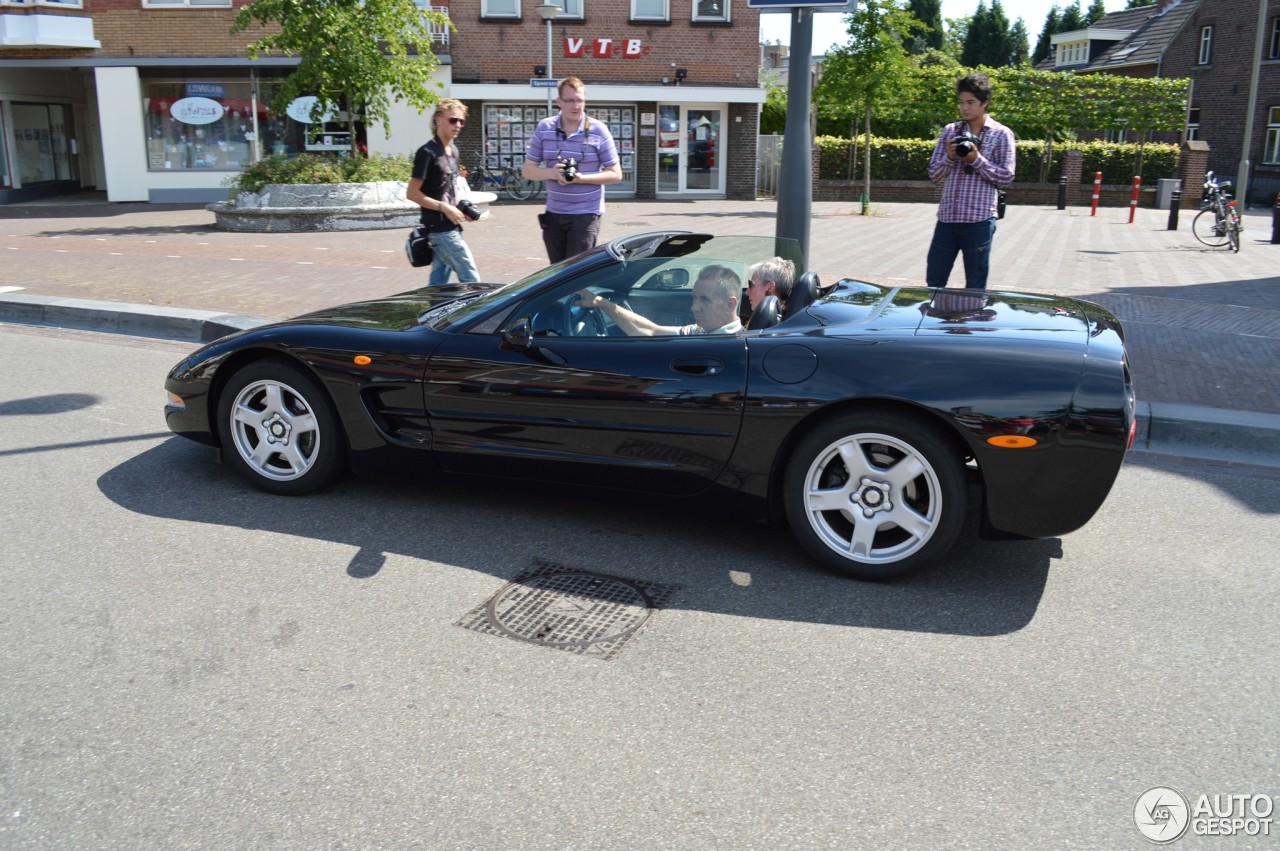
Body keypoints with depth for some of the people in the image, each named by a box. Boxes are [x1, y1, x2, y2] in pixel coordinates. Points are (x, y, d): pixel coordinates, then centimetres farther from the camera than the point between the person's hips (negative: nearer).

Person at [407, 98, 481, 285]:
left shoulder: (453, 150, 13)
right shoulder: (428, 152, -13)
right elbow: (412, 193, -14)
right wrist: (444, 208, -17)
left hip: (449, 227, 8)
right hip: (440, 228, -8)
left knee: (438, 283, 11)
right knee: (471, 280, -8)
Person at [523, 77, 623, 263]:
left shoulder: (598, 130, -6)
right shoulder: (544, 128, 3)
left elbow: (615, 174, -4)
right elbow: (528, 169, 6)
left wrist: (581, 178, -19)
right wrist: (551, 173, -15)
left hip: (586, 213, -4)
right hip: (553, 213, 4)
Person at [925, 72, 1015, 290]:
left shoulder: (1001, 134, 1)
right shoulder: (950, 131, 11)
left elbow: (1006, 177, -4)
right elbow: (934, 173, 9)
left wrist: (977, 160, -14)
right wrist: (949, 157, -10)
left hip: (979, 221, -3)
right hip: (947, 219, 4)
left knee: (975, 288, 5)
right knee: (933, 282, 8)